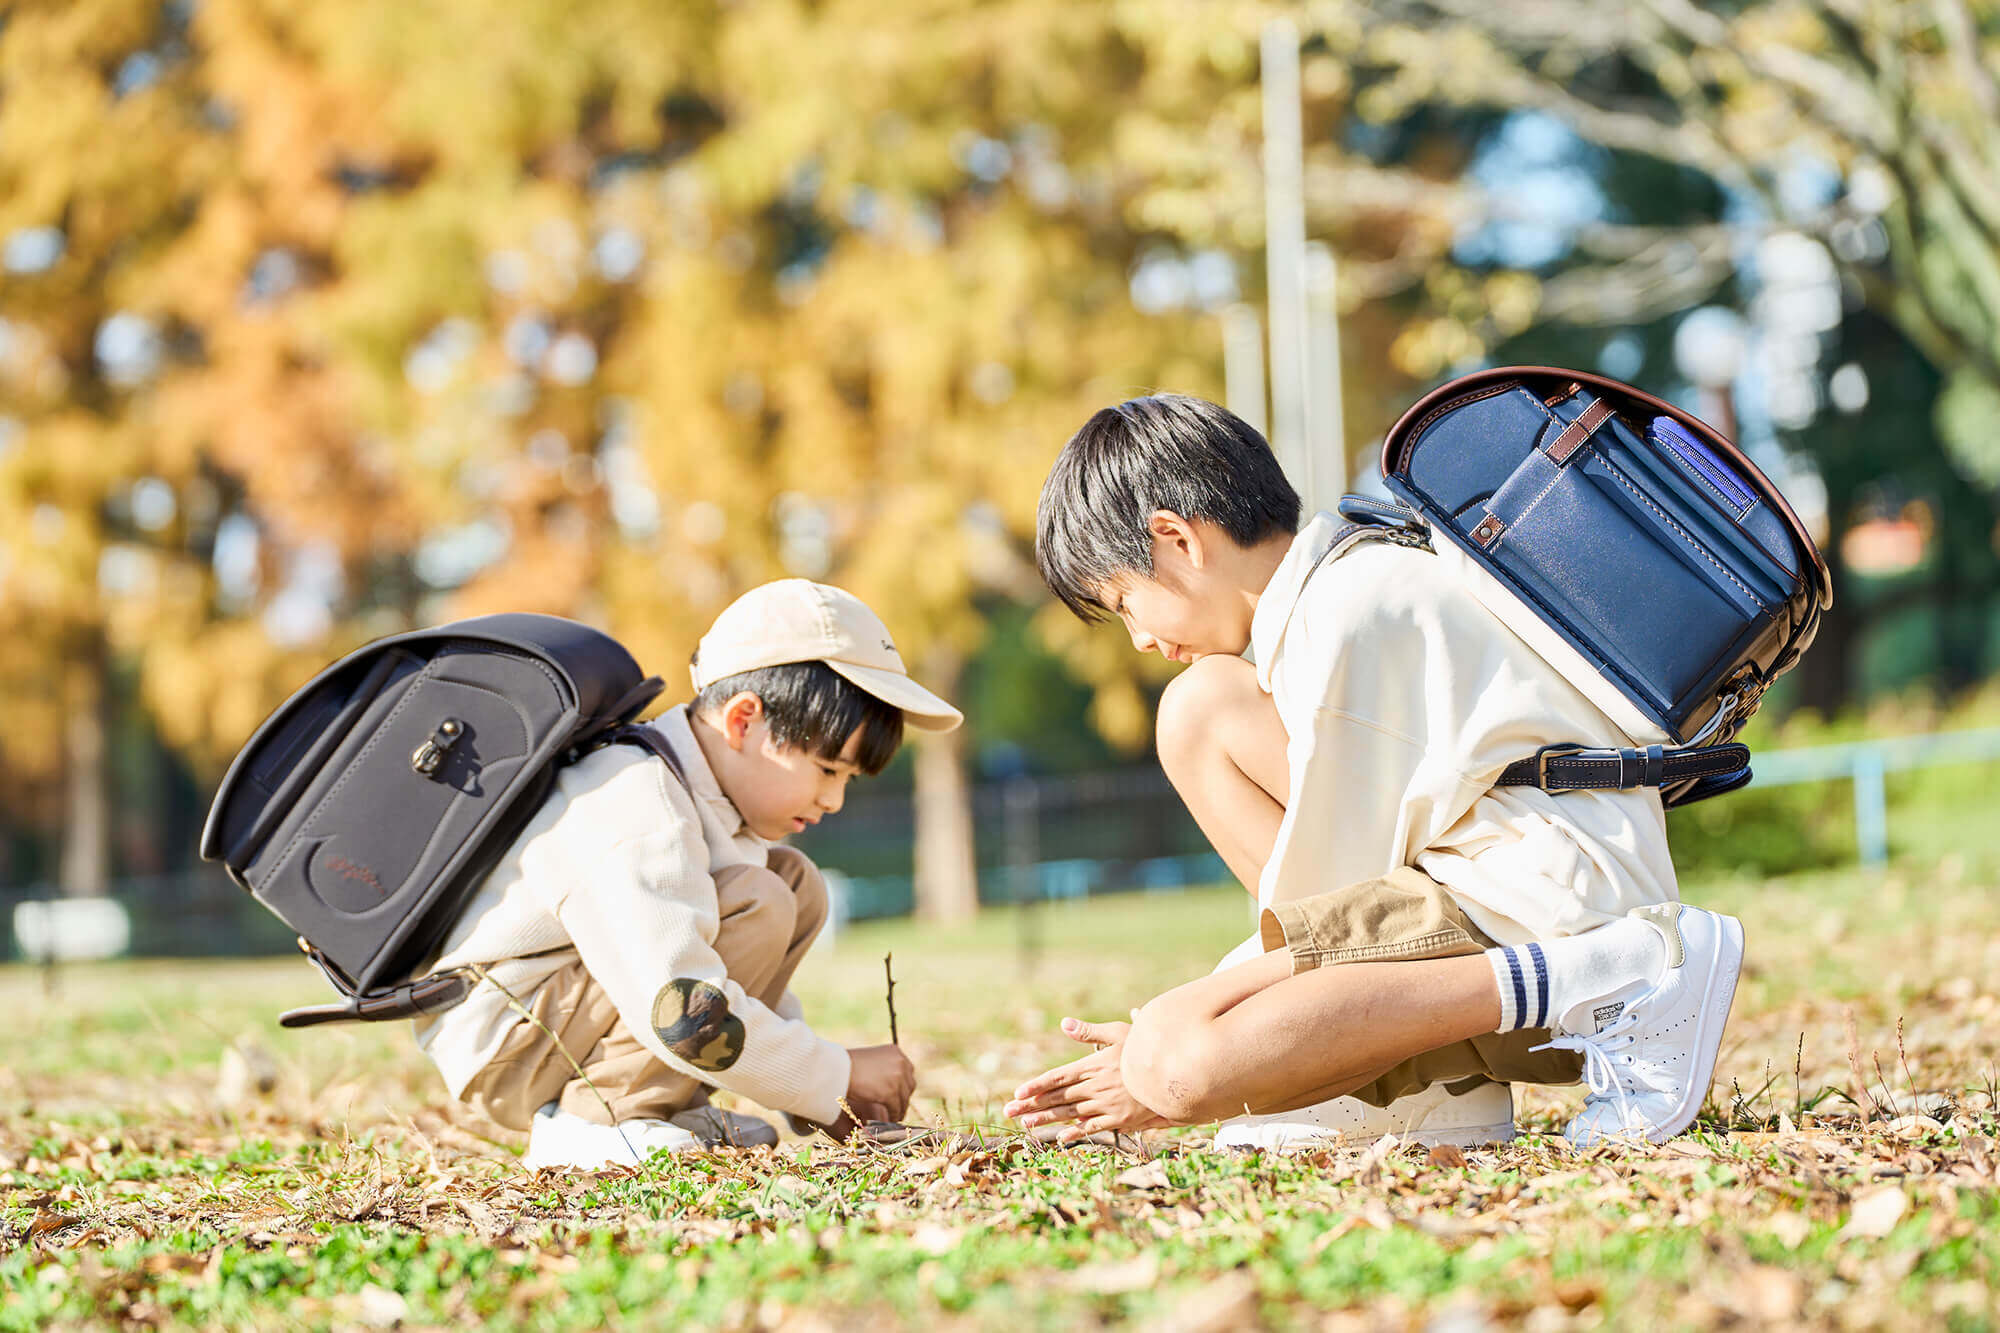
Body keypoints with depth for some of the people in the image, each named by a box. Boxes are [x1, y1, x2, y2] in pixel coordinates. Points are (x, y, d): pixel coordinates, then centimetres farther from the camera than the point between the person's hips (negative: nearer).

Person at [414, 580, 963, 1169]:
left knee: (795, 884, 6)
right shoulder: (638, 820, -26)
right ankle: (595, 1121, -18)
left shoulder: (696, 789, 8)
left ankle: (666, 1111, 1)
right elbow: (684, 1018, -33)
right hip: (501, 1051, -10)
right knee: (758, 905, -23)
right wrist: (836, 1079, -22)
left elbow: (746, 971, 17)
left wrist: (818, 1105, 7)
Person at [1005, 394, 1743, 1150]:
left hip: (1547, 906, -11)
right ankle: (1426, 1078, 5)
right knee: (1202, 706, 13)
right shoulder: (1361, 577, 20)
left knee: (1171, 1063, -24)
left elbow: (1330, 880, -11)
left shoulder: (1338, 621, -13)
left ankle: (1606, 986, -18)